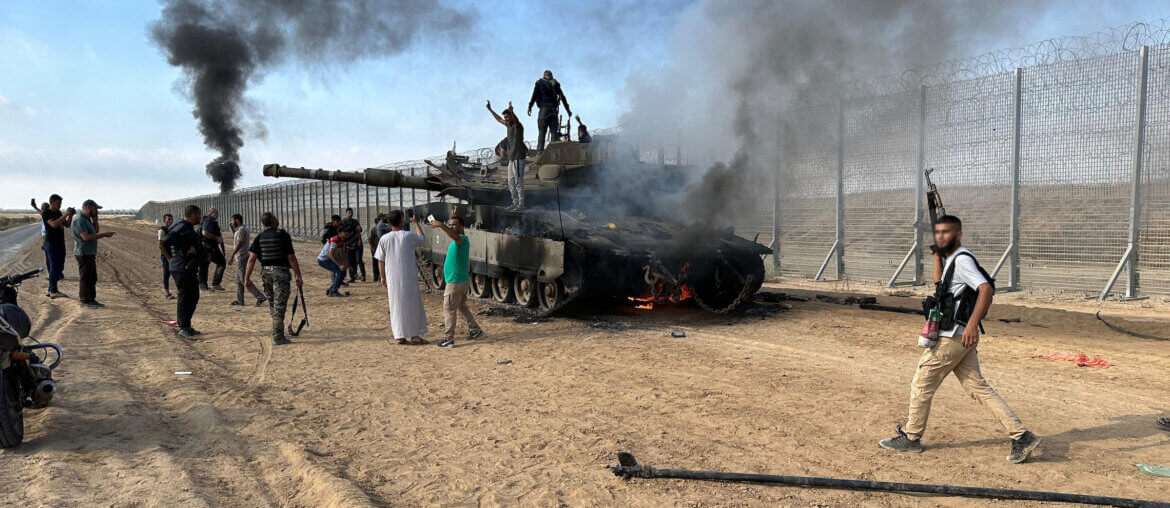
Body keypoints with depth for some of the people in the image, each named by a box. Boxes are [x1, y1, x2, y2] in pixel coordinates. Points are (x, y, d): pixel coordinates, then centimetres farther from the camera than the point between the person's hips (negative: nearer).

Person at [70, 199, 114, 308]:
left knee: (93, 278, 14)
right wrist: (104, 235, -25)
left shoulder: (87, 219, 15)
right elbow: (86, 237, -26)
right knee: (85, 278, -4)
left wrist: (95, 218, 9)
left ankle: (92, 299, 21)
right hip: (84, 254, -10)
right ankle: (84, 301, 3)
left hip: (90, 254, 10)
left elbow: (96, 231, 21)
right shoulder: (79, 220, -17)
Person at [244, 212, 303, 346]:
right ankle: (278, 337, -4)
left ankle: (277, 333, 31)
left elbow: (252, 258, -1)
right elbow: (291, 258, -9)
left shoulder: (259, 237, 6)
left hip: (265, 272, 5)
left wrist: (247, 277, 3)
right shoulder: (283, 235, -7)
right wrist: (298, 277, -5)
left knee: (272, 304, 18)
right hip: (281, 271, -5)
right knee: (279, 305, -3)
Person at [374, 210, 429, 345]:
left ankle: (399, 336, 10)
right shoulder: (409, 236, -7)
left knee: (396, 306, 9)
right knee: (413, 304, 8)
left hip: (392, 278, 2)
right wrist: (416, 224, 28)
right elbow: (422, 239, 15)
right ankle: (415, 335, 10)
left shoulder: (384, 239, -1)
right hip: (409, 278, -2)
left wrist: (383, 277, 15)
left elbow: (380, 260, 4)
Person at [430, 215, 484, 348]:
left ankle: (448, 339, 1)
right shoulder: (457, 241, 14)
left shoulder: (462, 239, -19)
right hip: (462, 279, 11)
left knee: (449, 309, -4)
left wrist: (441, 225, -55)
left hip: (456, 281, -11)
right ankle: (475, 330, 30)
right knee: (462, 307, 21)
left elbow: (454, 236, -43)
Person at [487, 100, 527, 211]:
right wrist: (490, 109, 34)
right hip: (511, 158, 9)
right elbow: (499, 119, 31)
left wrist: (511, 111, -51)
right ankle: (515, 202, 19)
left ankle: (521, 204, -6)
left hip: (518, 157, -9)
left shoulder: (518, 126, -10)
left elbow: (516, 120, -33)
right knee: (511, 181, 12)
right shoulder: (509, 125, 15)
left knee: (518, 181, -9)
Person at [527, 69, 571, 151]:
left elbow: (534, 95, -1)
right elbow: (563, 97, 16)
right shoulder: (555, 83, 16)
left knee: (542, 132, -6)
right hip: (554, 110, 2)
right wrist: (568, 110, 21)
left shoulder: (539, 82, 9)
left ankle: (539, 152, -16)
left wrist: (529, 107, 2)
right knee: (555, 132, 2)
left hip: (544, 108, -2)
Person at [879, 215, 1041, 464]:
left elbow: (986, 289, -27)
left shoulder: (962, 259, -15)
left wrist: (972, 324, -36)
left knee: (921, 385, 2)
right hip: (960, 338, 10)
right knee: (978, 387, 10)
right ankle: (1022, 436, 8)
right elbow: (939, 283, 32)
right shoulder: (951, 259, 15)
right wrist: (937, 254, 19)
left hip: (952, 338, -10)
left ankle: (910, 437, 15)